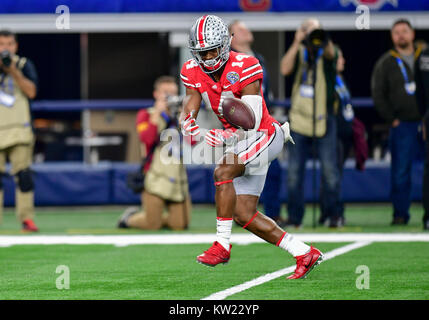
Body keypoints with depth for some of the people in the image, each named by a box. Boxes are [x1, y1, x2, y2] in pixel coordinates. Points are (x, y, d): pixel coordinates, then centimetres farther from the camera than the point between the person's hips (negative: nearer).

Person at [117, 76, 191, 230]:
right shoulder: (146, 115, 4)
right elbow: (147, 138, -15)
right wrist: (157, 113, -13)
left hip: (177, 177, 5)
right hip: (155, 176, -5)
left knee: (180, 224, -5)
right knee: (151, 225, -10)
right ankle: (130, 217, 21)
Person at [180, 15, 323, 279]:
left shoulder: (245, 67, -23)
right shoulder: (193, 72, -3)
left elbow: (251, 121, -28)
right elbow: (190, 107, -9)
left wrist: (223, 136, -43)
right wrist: (188, 124, -33)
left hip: (263, 136, -8)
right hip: (238, 143, 8)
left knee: (223, 172, -30)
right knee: (243, 214, 4)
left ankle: (223, 245, -20)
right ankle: (305, 254, 12)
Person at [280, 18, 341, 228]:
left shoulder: (325, 52, 6)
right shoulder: (297, 53, 11)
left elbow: (331, 54, -17)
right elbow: (285, 69, -7)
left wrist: (322, 39, -37)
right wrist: (297, 43, -11)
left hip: (324, 119, -2)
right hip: (299, 118, 2)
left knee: (329, 168, -6)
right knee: (294, 170, 2)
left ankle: (332, 214, 3)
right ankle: (294, 216, 8)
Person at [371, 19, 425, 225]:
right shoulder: (386, 63, 7)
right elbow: (378, 94, 7)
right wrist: (391, 119, 0)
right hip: (403, 124, 0)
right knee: (400, 171, -3)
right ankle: (400, 214, 3)